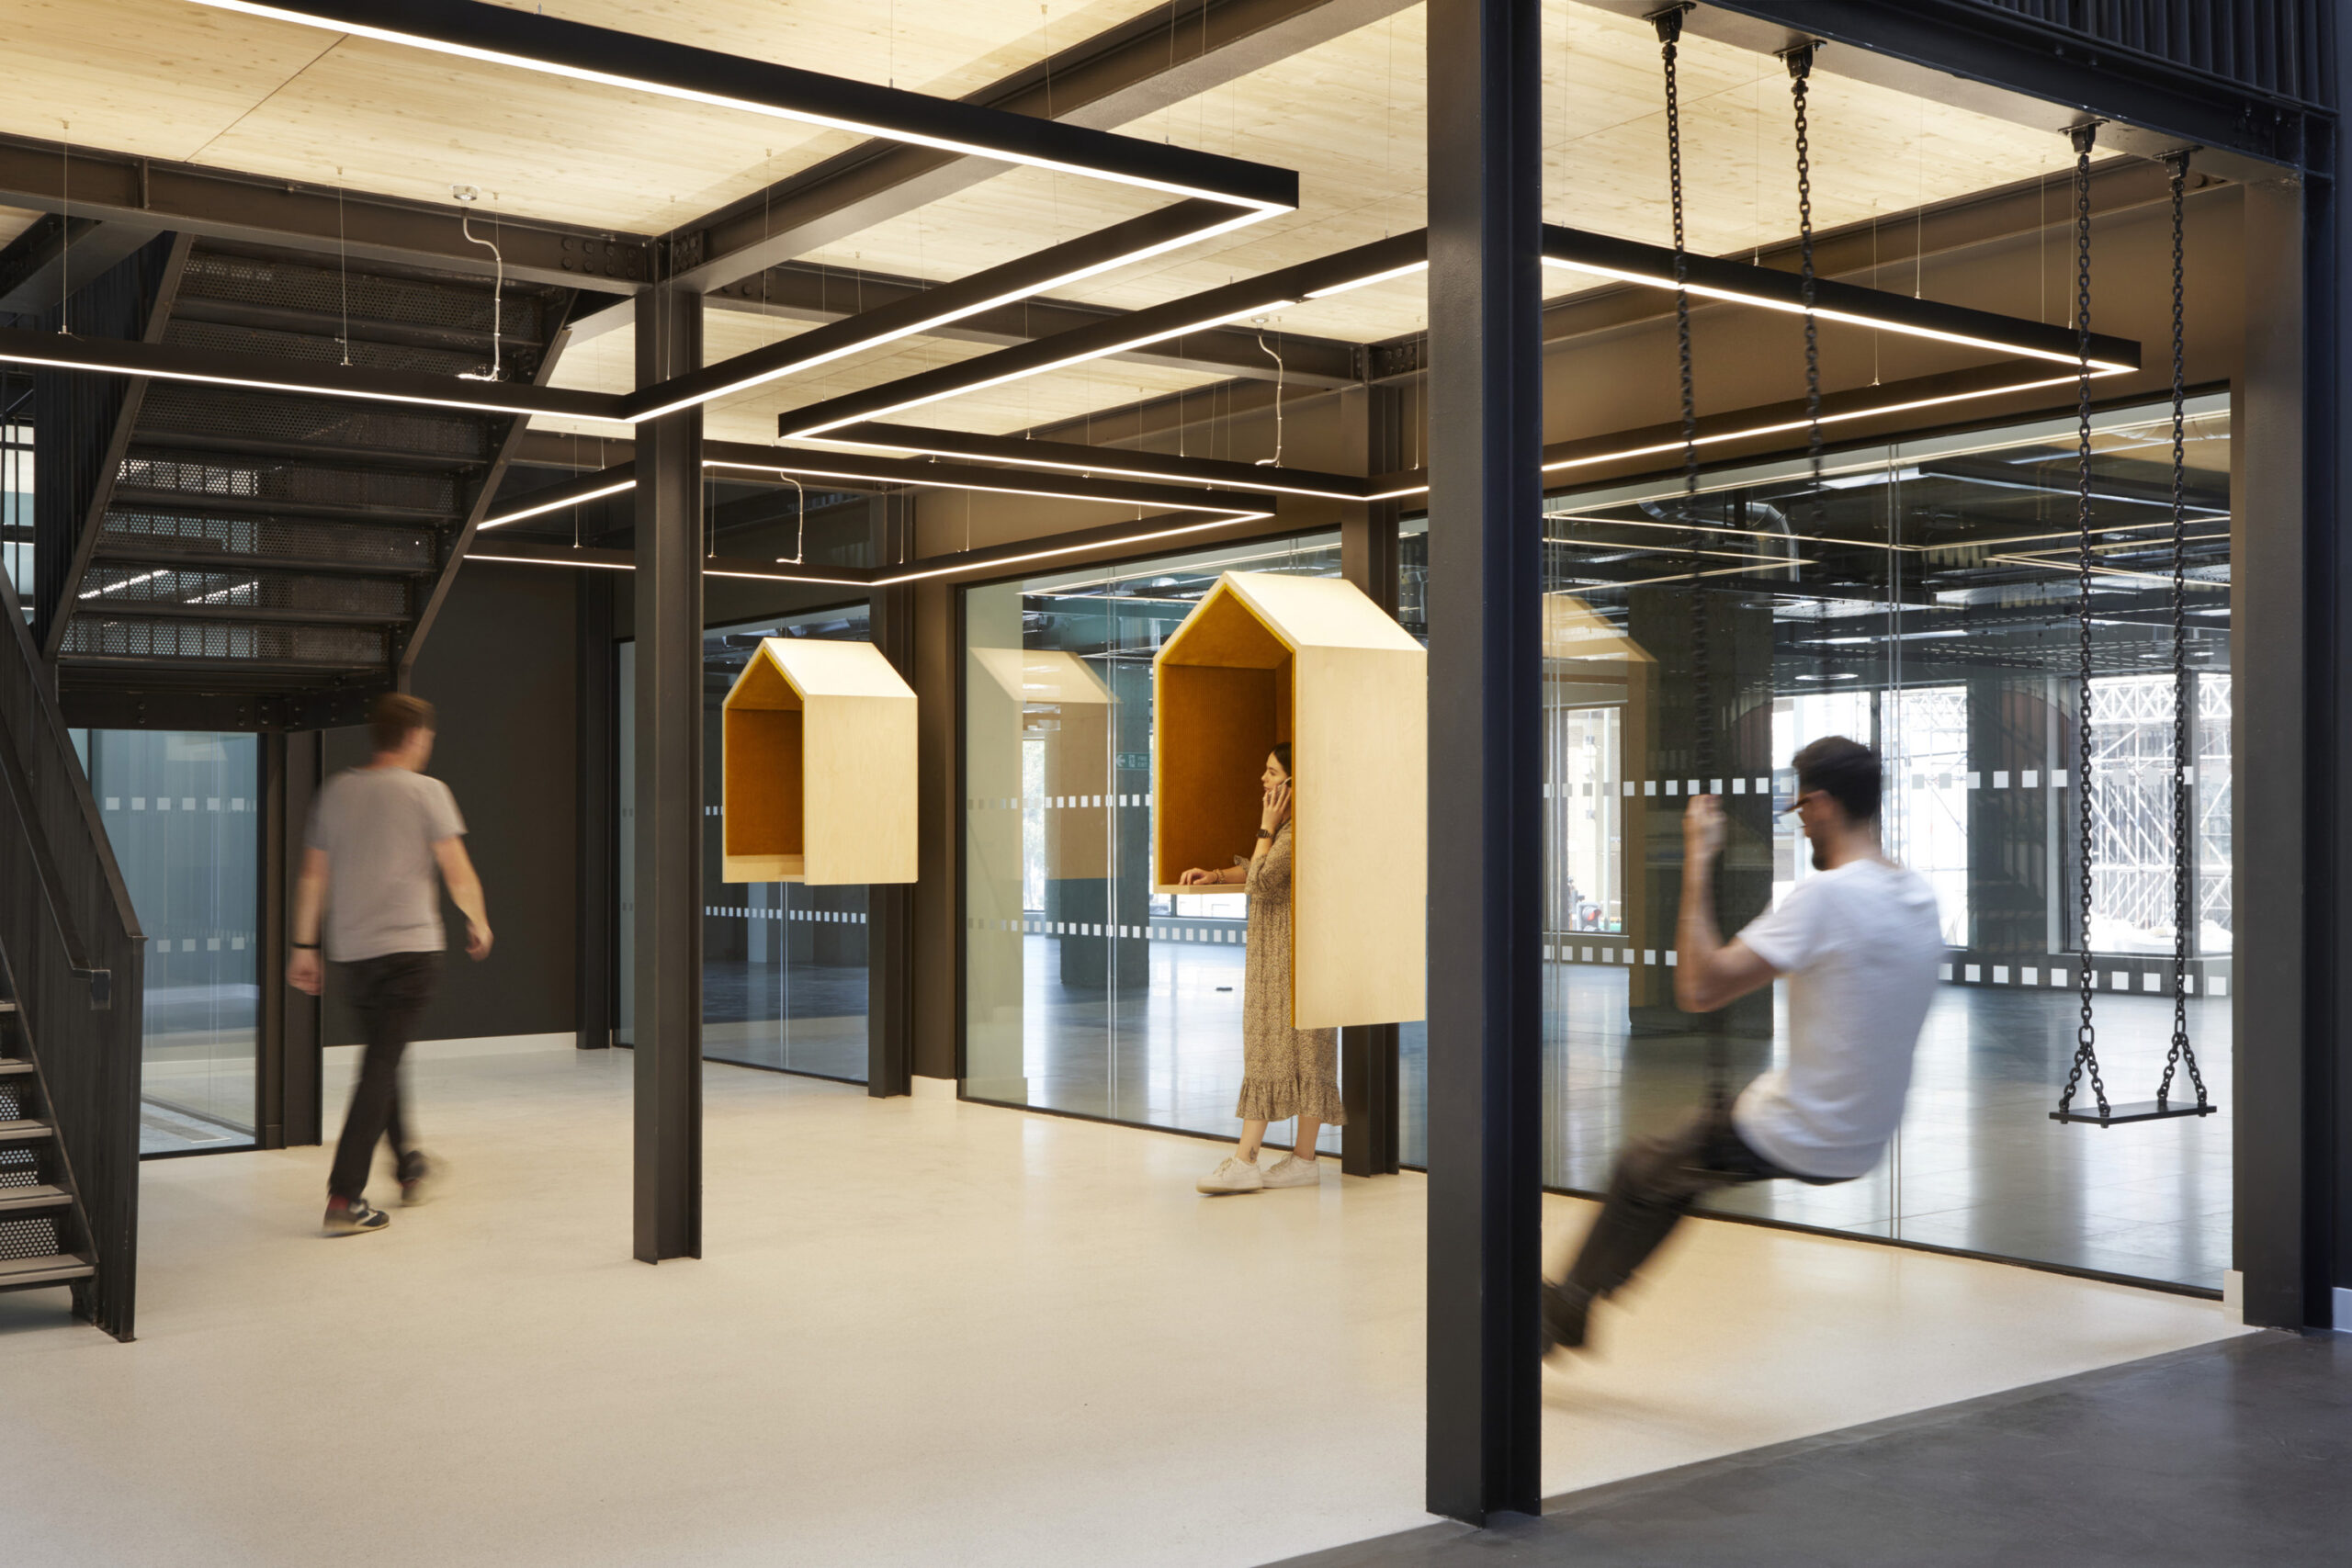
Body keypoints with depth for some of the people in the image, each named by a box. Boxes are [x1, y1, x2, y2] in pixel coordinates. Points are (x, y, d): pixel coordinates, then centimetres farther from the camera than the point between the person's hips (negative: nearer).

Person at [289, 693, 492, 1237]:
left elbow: (312, 876, 11)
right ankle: (345, 1197, -11)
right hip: (410, 945, -5)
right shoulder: (427, 792, -5)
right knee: (381, 1066, -6)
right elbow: (459, 875, -7)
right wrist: (478, 924, 10)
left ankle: (409, 1164, 35)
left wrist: (304, 946, 17)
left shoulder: (336, 791, 9)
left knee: (384, 1057, 21)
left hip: (350, 952, 6)